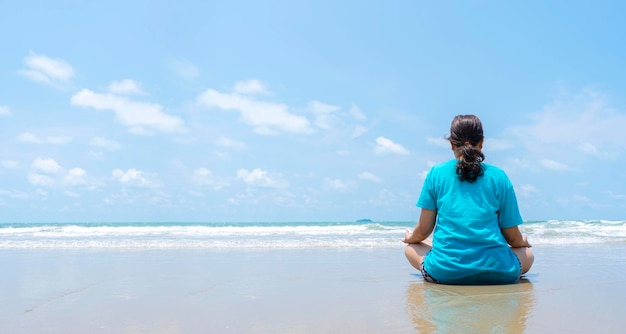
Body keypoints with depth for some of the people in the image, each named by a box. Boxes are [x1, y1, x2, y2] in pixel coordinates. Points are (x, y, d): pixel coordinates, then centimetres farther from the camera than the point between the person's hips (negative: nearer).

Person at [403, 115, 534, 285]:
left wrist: (410, 237, 28)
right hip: (497, 273, 2)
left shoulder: (436, 173, 2)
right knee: (527, 254, 32)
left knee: (411, 248, 28)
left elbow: (424, 229, 4)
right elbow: (512, 236, 6)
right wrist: (523, 242, 31)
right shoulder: (499, 176, 2)